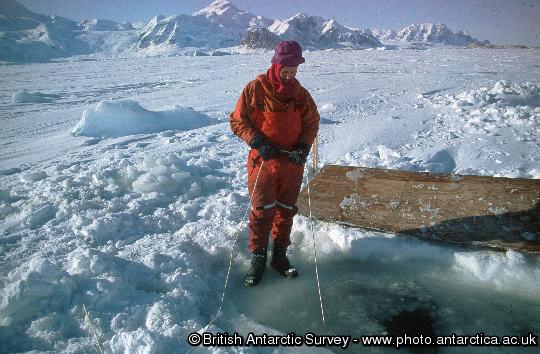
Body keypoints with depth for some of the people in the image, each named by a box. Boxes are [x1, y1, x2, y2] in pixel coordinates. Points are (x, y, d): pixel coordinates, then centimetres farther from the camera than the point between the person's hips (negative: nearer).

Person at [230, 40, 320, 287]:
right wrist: (257, 142, -17)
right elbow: (237, 121, -4)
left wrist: (304, 146, -5)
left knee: (286, 210, 11)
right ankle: (258, 259, 15)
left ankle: (280, 255, 27)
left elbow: (312, 122, 12)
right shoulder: (255, 88, -6)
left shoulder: (300, 93, 4)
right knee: (262, 211, -3)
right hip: (263, 160, -3)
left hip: (293, 162, 4)